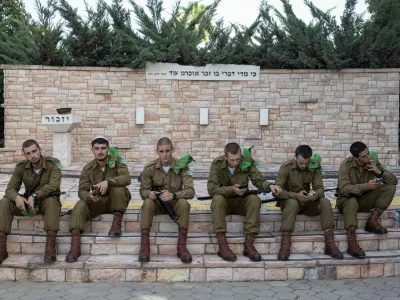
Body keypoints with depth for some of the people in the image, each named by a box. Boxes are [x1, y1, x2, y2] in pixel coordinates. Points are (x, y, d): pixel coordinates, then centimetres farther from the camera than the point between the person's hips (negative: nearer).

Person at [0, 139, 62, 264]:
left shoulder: (53, 164, -14)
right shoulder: (21, 167, -3)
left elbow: (54, 185, -27)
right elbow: (10, 188, -9)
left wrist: (34, 196, -39)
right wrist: (17, 197, -33)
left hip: (48, 202, -4)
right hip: (28, 202, 4)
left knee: (51, 200, -38)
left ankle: (50, 246, -44)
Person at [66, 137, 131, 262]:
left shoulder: (117, 161, -8)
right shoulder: (88, 168, -1)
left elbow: (126, 178, -25)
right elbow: (82, 191, -6)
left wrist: (108, 182, -40)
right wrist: (89, 196, -31)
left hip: (116, 202, -2)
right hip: (97, 202, 2)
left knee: (119, 188, -33)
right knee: (80, 206, -26)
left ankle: (117, 223, -21)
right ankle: (75, 245, -34)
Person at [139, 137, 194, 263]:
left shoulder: (181, 167, -11)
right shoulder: (149, 168, -8)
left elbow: (190, 191, -19)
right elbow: (143, 190, -3)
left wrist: (173, 195, -38)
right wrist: (149, 194, -29)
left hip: (174, 203, 0)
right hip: (157, 203, 1)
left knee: (184, 203, -33)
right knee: (147, 203, -33)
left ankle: (181, 246, -29)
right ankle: (144, 244, -31)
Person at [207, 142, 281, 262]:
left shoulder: (247, 162, -9)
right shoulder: (217, 164, -14)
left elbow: (259, 180, -9)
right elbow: (211, 188, -20)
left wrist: (269, 186, -32)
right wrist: (231, 189, -34)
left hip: (241, 201, 2)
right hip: (224, 201, -2)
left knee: (255, 199, -29)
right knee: (217, 198, -35)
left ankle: (248, 244, -29)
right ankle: (222, 245, -37)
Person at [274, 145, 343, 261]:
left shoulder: (314, 167, -6)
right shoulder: (286, 167, -15)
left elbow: (320, 188, -6)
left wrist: (316, 194, -32)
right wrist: (295, 195, -35)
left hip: (307, 201, 3)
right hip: (290, 200, -3)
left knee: (325, 202, -25)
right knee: (292, 203, -38)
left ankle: (330, 244, -25)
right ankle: (285, 244, -38)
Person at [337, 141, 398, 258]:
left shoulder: (373, 163, -7)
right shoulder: (346, 165, -19)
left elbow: (394, 181, -6)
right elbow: (344, 188, -29)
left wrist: (380, 172, -25)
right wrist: (366, 186, -34)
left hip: (364, 200, 5)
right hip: (346, 199, -4)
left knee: (390, 187, -14)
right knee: (351, 201, -41)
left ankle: (372, 221, -19)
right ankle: (352, 243, -46)